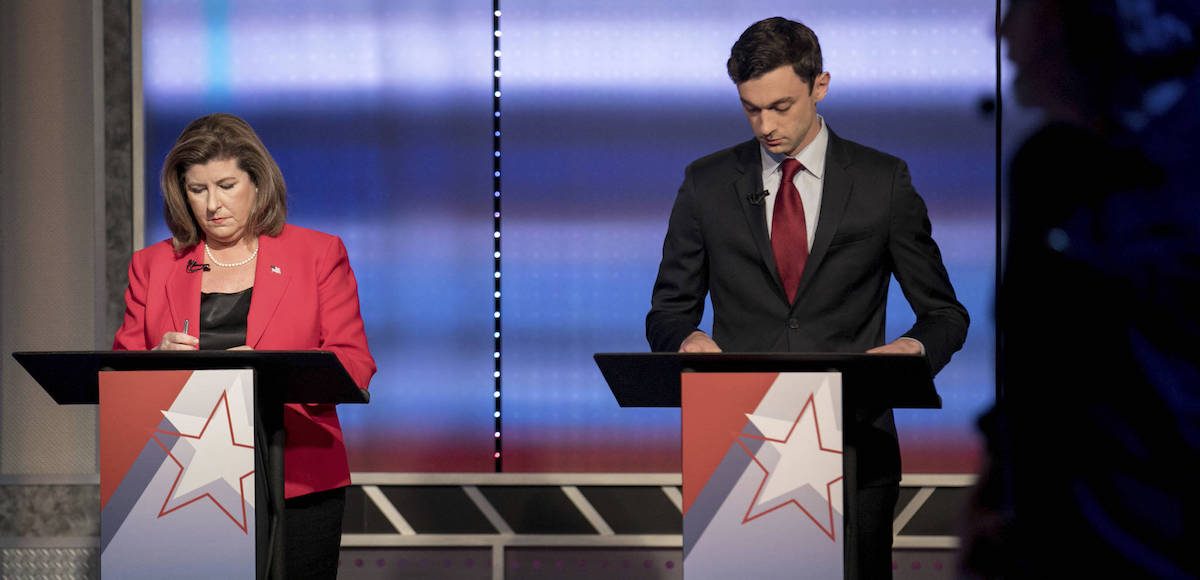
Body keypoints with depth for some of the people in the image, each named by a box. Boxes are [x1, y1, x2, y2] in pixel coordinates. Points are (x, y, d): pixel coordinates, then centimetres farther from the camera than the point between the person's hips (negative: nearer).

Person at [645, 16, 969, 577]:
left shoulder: (883, 181, 5)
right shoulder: (707, 184, 8)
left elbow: (944, 313, 8)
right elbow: (668, 313, 12)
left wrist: (915, 348, -15)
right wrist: (687, 338, -13)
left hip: (853, 444, -1)